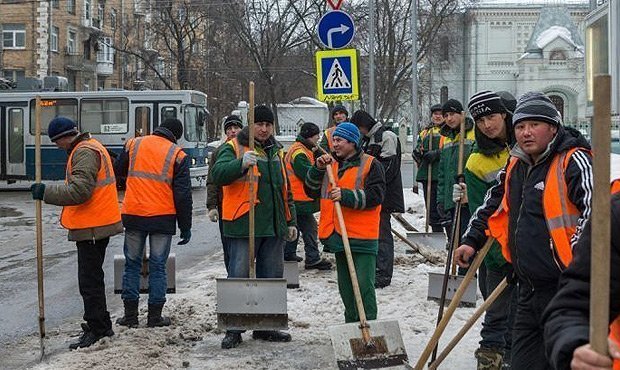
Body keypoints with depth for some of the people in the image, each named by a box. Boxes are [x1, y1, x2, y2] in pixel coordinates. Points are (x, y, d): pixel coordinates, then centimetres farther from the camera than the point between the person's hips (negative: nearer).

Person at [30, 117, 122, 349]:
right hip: (98, 224, 11)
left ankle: (97, 330, 0)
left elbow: (79, 191, -26)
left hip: (92, 227, -11)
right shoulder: (90, 148, 17)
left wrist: (46, 192, -22)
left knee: (90, 281, -6)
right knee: (93, 278, 19)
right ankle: (101, 326, 29)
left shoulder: (85, 152, -17)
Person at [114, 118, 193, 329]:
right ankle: (155, 316, 10)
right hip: (163, 217, -2)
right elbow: (183, 194, -3)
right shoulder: (178, 155, -3)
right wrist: (186, 226, 3)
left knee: (132, 264, 12)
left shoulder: (133, 144, 4)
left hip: (133, 215, 2)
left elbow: (118, 171, 18)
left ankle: (130, 315, 14)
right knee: (158, 266, 6)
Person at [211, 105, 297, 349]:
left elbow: (286, 190, 24)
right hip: (243, 226, -6)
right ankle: (233, 329, 5)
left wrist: (290, 221, 21)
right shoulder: (234, 147, -2)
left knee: (272, 277, 11)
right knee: (239, 277, -4)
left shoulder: (276, 152, 18)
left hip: (273, 227, 6)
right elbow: (218, 174, -19)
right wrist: (241, 164, -36)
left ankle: (265, 326, 23)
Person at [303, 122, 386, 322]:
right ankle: (351, 324, 25)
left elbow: (375, 195, -15)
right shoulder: (330, 164, 15)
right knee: (345, 285, 14)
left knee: (364, 284, -9)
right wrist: (318, 169, -3)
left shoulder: (370, 165, -4)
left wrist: (345, 196, -23)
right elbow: (312, 191, 13)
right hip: (337, 235, 6)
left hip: (362, 237, -6)